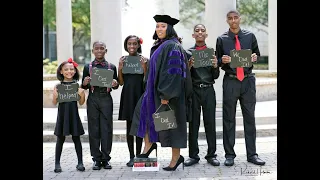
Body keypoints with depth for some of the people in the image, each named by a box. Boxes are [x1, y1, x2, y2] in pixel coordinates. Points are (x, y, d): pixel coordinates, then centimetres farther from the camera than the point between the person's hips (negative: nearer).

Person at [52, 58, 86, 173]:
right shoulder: (58, 86, -1)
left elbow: (81, 103, 3)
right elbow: (54, 103, 2)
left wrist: (82, 94, -14)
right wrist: (55, 95, -17)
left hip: (74, 114, 0)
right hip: (62, 114, 0)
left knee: (76, 138, 7)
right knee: (60, 138, 7)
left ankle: (80, 162, 15)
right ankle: (57, 163, 15)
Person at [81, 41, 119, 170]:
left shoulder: (111, 67, 7)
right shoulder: (88, 67, 7)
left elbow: (115, 85, 11)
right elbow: (83, 86, 10)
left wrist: (115, 84, -11)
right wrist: (85, 83, -12)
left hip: (106, 99, 0)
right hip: (93, 99, 0)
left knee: (107, 129, 0)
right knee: (94, 129, 2)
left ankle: (106, 159, 9)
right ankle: (96, 159, 10)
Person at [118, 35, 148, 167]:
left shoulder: (143, 60, -1)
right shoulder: (123, 60, 5)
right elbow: (121, 82, 4)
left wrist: (144, 67, -16)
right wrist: (120, 68, -10)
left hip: (139, 94, -2)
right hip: (127, 95, 2)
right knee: (129, 126, 5)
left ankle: (138, 155, 13)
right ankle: (131, 157, 12)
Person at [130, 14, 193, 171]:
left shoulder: (172, 46, -16)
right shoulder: (159, 45, 13)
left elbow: (173, 71, -22)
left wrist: (166, 94, -24)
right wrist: (151, 90, 22)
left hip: (168, 91, -10)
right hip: (155, 89, 10)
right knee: (144, 112, 13)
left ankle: (176, 157, 10)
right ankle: (148, 145, 24)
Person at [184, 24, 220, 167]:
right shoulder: (188, 53, 7)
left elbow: (215, 76, 9)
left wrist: (215, 66, -10)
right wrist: (189, 66, -14)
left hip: (208, 90, 1)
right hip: (193, 90, 0)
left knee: (210, 122, 2)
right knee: (193, 123, 2)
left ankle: (211, 155, 10)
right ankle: (193, 155, 9)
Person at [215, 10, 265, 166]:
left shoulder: (250, 36, 7)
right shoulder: (222, 39, 4)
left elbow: (257, 53, 16)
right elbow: (217, 61, 9)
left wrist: (255, 57, -6)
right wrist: (222, 60, -13)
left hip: (248, 81, 1)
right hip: (230, 81, -1)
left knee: (249, 118, 6)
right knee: (229, 119, 3)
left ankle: (252, 154, 14)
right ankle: (229, 155, 11)